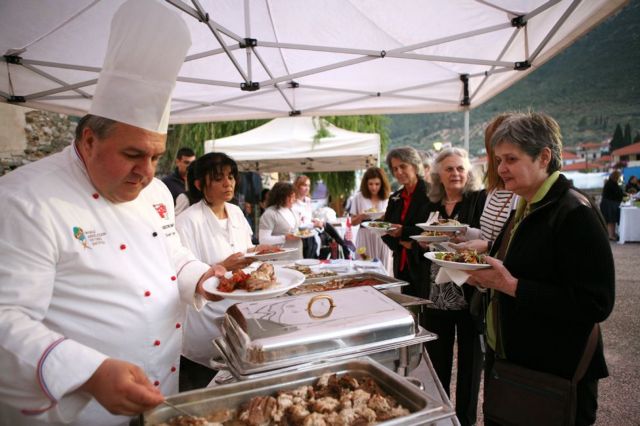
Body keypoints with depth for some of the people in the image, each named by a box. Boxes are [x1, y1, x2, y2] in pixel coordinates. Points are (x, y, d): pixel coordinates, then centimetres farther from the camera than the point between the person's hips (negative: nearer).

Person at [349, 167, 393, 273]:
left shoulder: (388, 198, 2)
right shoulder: (358, 197, 1)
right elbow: (353, 222, 6)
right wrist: (361, 217, -14)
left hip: (383, 237, 1)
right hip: (365, 238, 0)